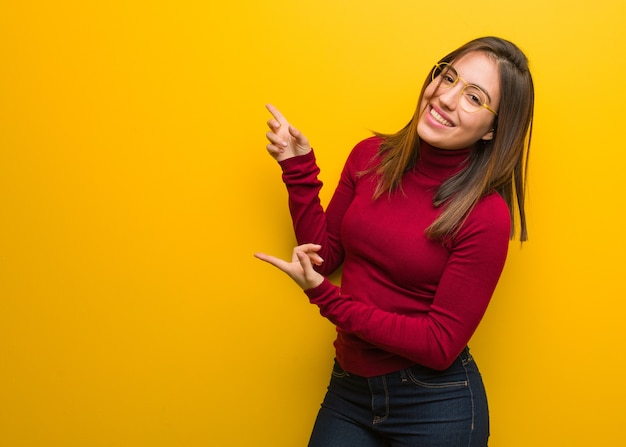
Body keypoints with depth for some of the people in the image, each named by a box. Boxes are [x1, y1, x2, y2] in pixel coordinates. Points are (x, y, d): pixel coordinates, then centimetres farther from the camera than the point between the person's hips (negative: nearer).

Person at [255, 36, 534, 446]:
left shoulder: (486, 215, -20)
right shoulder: (372, 156, -5)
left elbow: (440, 346, -18)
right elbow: (325, 254, 5)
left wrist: (324, 295, -22)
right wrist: (299, 169, -6)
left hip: (434, 407, -4)